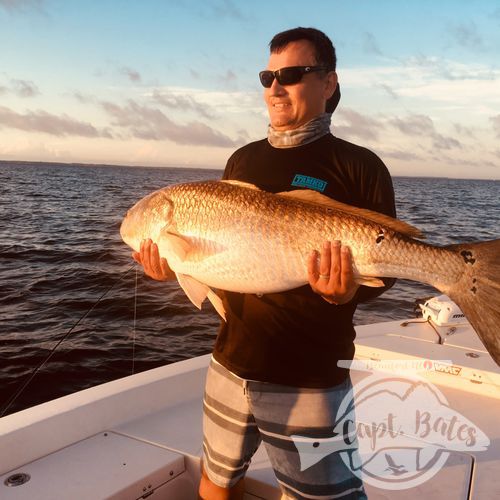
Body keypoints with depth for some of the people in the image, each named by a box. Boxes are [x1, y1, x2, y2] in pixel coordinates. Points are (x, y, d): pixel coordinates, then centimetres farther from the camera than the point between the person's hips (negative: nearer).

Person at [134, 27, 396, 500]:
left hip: (311, 380, -5)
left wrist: (347, 289, -26)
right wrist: (176, 265, -1)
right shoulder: (242, 160, 10)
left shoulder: (359, 166, -5)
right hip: (230, 363, 6)